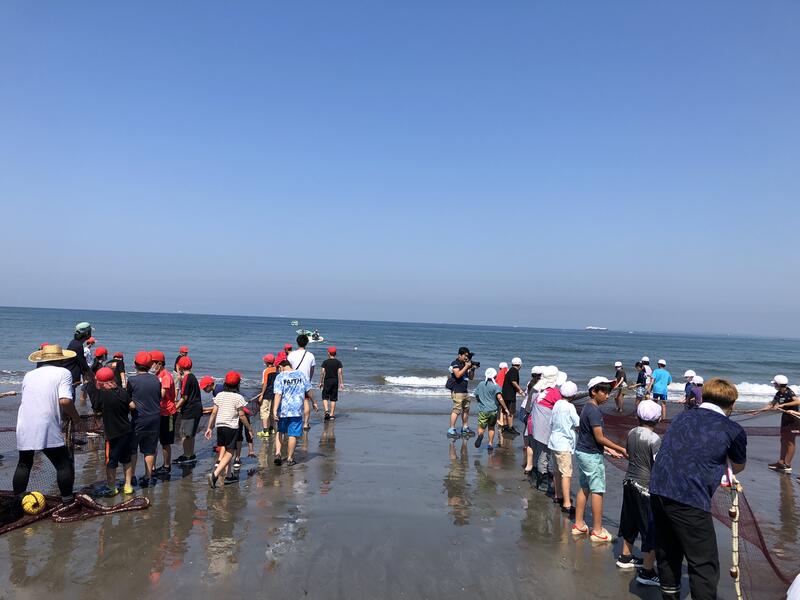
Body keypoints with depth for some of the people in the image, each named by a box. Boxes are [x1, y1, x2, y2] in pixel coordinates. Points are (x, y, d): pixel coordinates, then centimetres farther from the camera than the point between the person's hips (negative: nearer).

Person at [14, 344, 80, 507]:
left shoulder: (29, 375, 14)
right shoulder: (63, 373, -2)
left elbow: (26, 399, 19)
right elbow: (64, 401, -15)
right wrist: (76, 418, 1)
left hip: (24, 429, 6)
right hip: (47, 430, -6)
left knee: (24, 464, 24)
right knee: (64, 465, 6)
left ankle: (17, 500, 30)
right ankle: (67, 501, 10)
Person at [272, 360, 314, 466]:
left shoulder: (280, 377, -6)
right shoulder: (301, 374, 0)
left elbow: (278, 395, -16)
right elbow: (308, 391, 7)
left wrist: (274, 410, -19)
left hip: (283, 410, 0)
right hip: (297, 410, 0)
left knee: (280, 432, 19)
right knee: (293, 435, 6)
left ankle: (278, 453, 8)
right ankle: (289, 458, 13)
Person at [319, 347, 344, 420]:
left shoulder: (325, 362, -3)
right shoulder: (338, 362, 0)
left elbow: (322, 372, -5)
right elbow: (340, 373, -5)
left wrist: (321, 382, 3)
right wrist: (341, 383, -3)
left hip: (327, 381, -2)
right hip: (335, 381, 2)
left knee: (325, 397, 7)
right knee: (333, 399, 7)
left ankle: (326, 411, -13)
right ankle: (332, 414, 9)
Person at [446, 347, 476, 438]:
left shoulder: (465, 364, 14)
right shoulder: (455, 363, -7)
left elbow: (471, 377, 17)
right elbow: (458, 375, -22)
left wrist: (472, 369, 1)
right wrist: (466, 367, -17)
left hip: (465, 391, 8)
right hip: (457, 391, -8)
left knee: (466, 409, 15)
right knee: (456, 410, -12)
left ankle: (465, 428, 28)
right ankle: (451, 430, -10)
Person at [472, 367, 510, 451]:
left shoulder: (480, 384, 4)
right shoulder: (495, 386, -7)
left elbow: (476, 396, 13)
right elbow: (499, 397, -19)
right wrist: (505, 408, -15)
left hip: (483, 410, 1)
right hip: (493, 410, -1)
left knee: (481, 427, 5)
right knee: (491, 427, 17)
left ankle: (480, 435, -27)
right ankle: (490, 444, 18)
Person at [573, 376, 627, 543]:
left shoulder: (587, 408, 10)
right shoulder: (594, 411, -20)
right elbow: (599, 437, -21)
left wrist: (609, 450, 12)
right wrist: (621, 449, -15)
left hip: (582, 452, 9)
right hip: (592, 455, -9)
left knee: (584, 488, 15)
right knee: (597, 491, 0)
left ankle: (579, 525, 22)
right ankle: (597, 531, 7)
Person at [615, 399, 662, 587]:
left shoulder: (631, 433, 0)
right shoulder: (654, 439, -20)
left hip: (629, 482, 8)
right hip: (647, 488, -7)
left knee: (630, 522, 22)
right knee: (652, 529, 3)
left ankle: (625, 557, 38)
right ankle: (647, 571, 7)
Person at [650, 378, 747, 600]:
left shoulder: (682, 416, 16)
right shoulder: (733, 430, 2)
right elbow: (738, 467, 21)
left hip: (658, 489, 6)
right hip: (689, 499, -6)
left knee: (667, 554, 21)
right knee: (704, 565, 6)